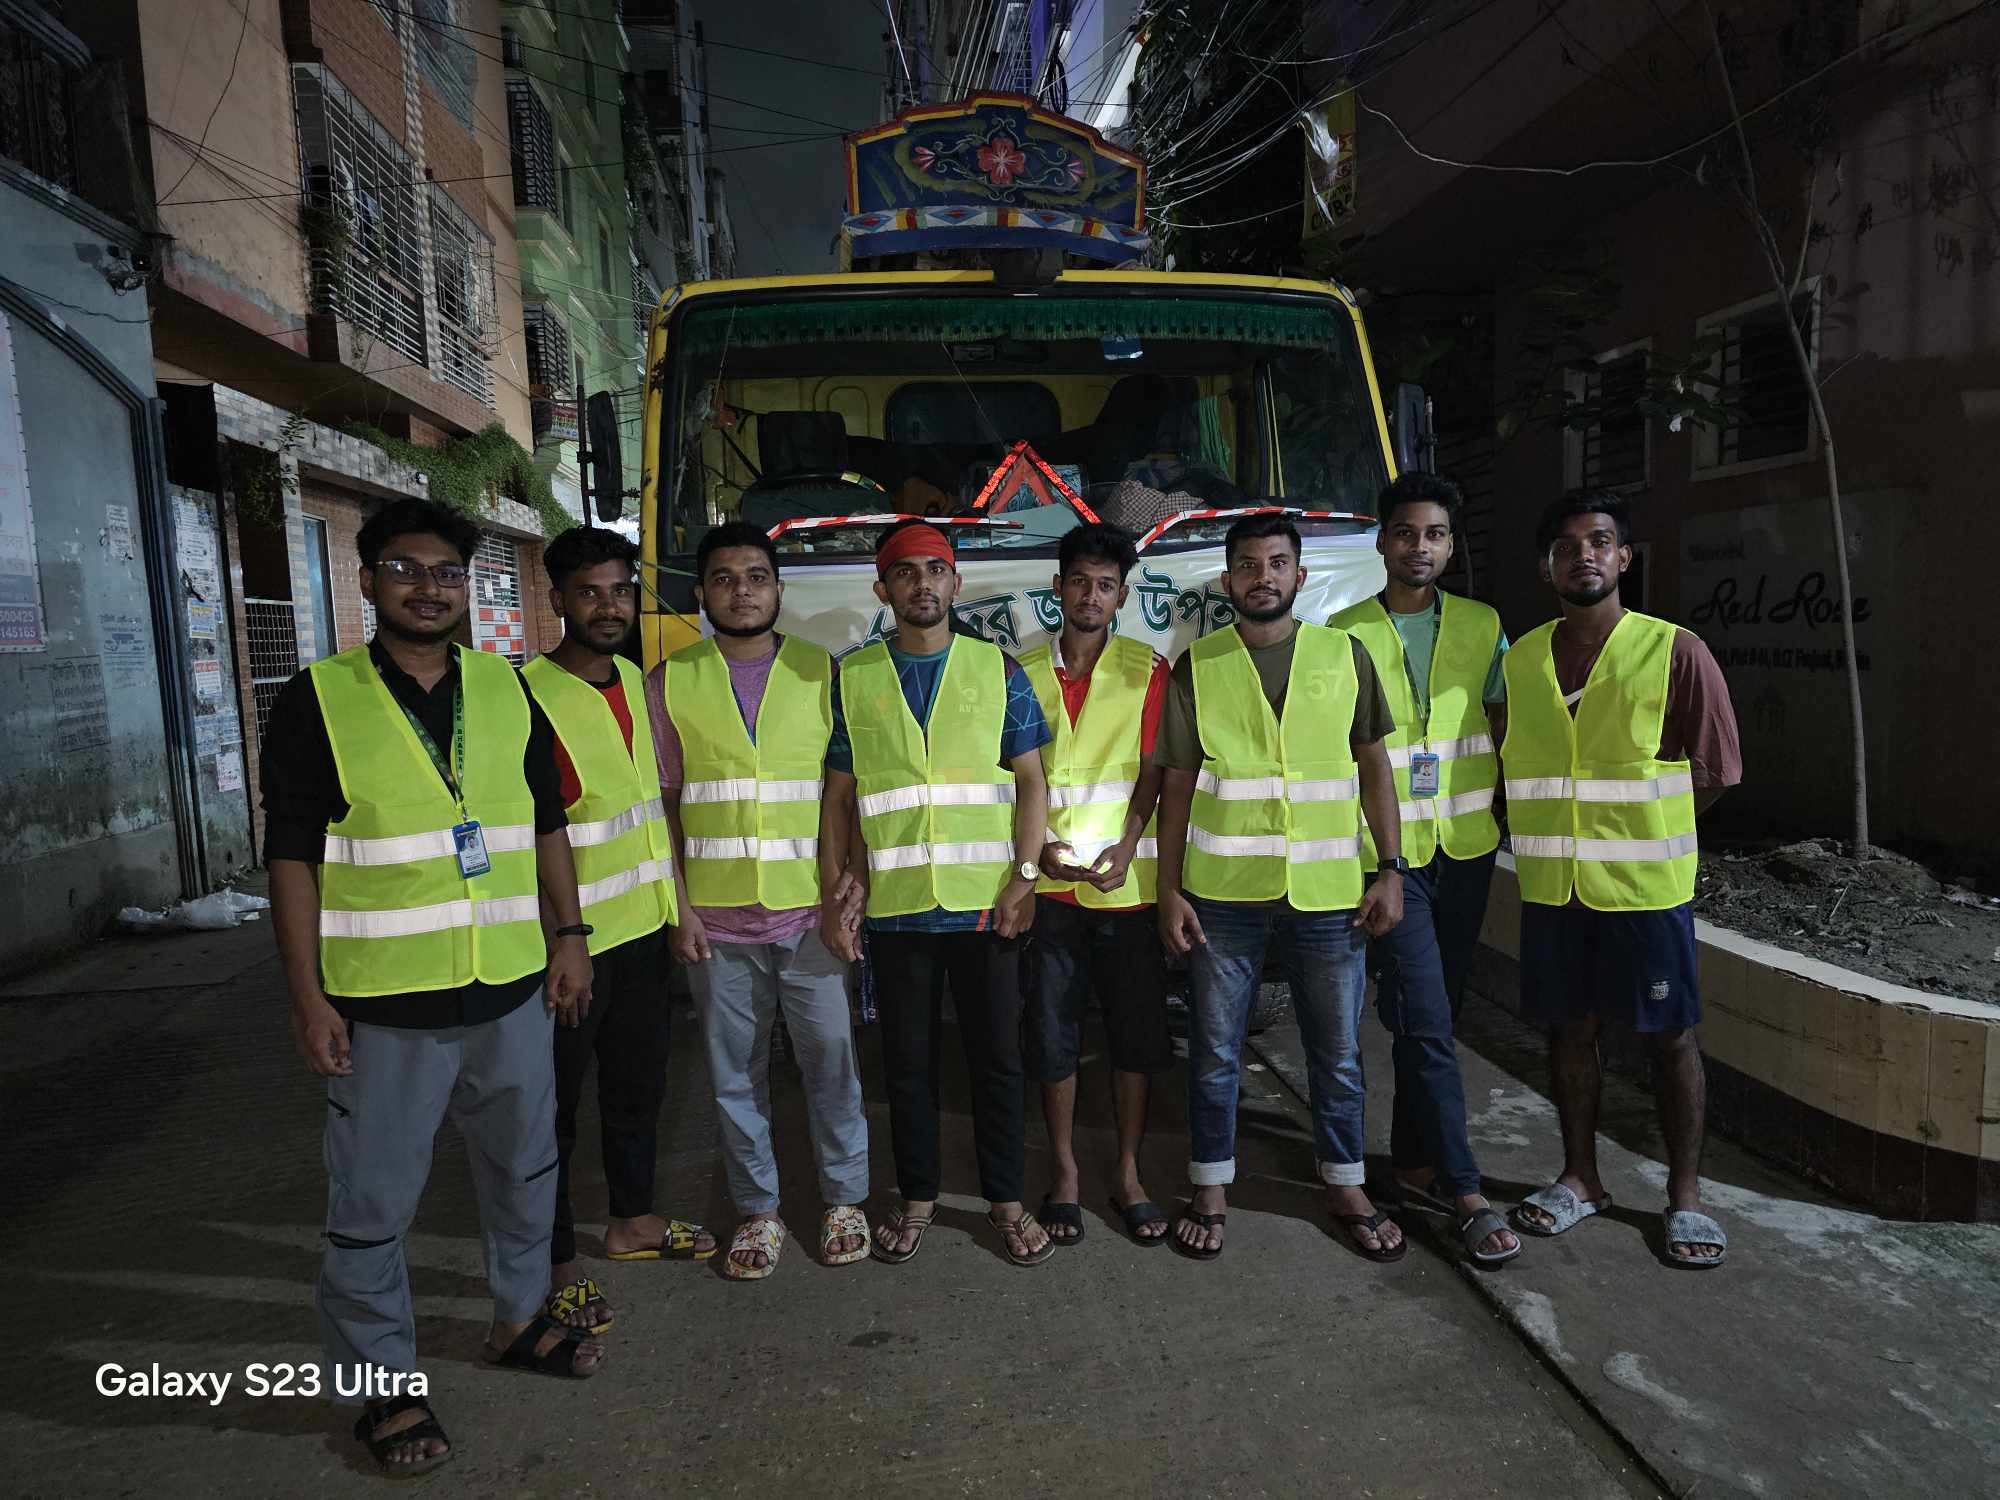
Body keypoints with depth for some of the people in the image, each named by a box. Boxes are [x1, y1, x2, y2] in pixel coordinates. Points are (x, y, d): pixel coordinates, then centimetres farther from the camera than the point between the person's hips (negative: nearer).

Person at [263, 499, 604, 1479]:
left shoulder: (506, 689, 4)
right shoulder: (318, 700, -6)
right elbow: (293, 858, -7)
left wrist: (567, 937, 5)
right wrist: (308, 999, -10)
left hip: (510, 987, 4)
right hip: (383, 1002, -4)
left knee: (523, 1169, 19)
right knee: (371, 1206, 8)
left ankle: (519, 1318, 41)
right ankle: (382, 1385, 28)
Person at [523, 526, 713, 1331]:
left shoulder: (637, 683, 8)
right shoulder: (529, 694, -16)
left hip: (642, 924, 8)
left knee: (638, 1083, 21)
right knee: (556, 1106, 7)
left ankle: (632, 1219, 40)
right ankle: (556, 1263, 23)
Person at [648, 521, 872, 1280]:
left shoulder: (821, 671, 3)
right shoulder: (670, 681, 4)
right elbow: (664, 803, 5)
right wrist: (679, 906, -2)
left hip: (811, 908, 0)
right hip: (719, 918, 1)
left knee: (831, 1061, 6)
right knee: (735, 1073, 10)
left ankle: (845, 1197, 26)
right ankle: (757, 1209, 27)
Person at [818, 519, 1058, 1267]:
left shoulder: (997, 670, 4)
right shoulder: (852, 678, 5)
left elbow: (1030, 780, 3)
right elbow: (839, 795, 7)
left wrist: (1024, 877, -7)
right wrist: (830, 898, 1)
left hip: (985, 901, 0)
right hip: (894, 904, 1)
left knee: (997, 1056, 9)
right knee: (906, 1061, 11)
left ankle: (1006, 1198, 26)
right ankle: (917, 1195, 30)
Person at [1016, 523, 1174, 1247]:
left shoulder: (1148, 669, 2)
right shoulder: (1023, 672, 6)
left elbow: (1152, 770, -4)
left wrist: (1125, 848, -17)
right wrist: (1038, 846, -10)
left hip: (1126, 882, -1)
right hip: (1047, 884, 1)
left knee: (1136, 1030, 7)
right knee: (1051, 1033, 7)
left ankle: (1128, 1174, 24)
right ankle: (1065, 1174, 24)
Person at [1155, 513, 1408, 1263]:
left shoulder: (1344, 654, 3)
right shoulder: (1196, 666, 1)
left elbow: (1375, 768, 7)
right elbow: (1177, 785, 2)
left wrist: (1391, 869, 0)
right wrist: (1169, 889, -2)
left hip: (1327, 890, 1)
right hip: (1223, 891, 0)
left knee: (1338, 1050, 12)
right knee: (1215, 1050, 10)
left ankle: (1346, 1185, 32)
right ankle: (1210, 1187, 28)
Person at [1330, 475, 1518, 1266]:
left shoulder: (1482, 626, 7)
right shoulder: (1344, 633, -2)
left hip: (1466, 844, 4)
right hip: (1386, 848, -3)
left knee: (1434, 1014, 13)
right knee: (1427, 1022, -6)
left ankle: (1415, 1162, 28)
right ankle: (1466, 1193, 3)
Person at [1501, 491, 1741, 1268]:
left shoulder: (1676, 653, -8)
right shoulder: (1520, 660, 4)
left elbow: (1713, 774, -4)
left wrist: (1641, 837, 0)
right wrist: (1556, 835, 2)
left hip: (1646, 886, -3)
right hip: (1550, 886, 4)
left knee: (1671, 1038, 8)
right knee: (1568, 1030, 13)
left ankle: (1685, 1195, 24)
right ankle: (1580, 1178, 29)